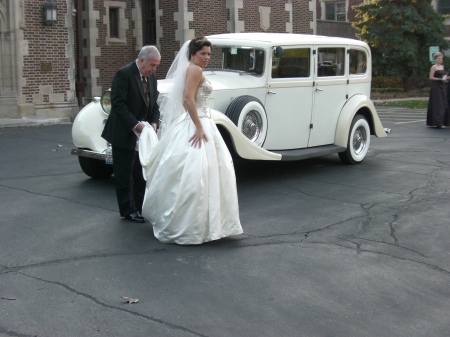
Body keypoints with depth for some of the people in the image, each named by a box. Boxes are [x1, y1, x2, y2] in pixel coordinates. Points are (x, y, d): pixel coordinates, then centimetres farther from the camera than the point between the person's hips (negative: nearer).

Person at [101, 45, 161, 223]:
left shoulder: (151, 76, 8)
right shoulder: (124, 74, -16)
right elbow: (118, 104, -20)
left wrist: (154, 122, -5)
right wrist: (135, 124, -24)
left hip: (143, 134, 7)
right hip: (124, 134, -7)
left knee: (142, 173, 11)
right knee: (124, 174, 4)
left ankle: (141, 206, 22)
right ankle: (128, 210, 13)